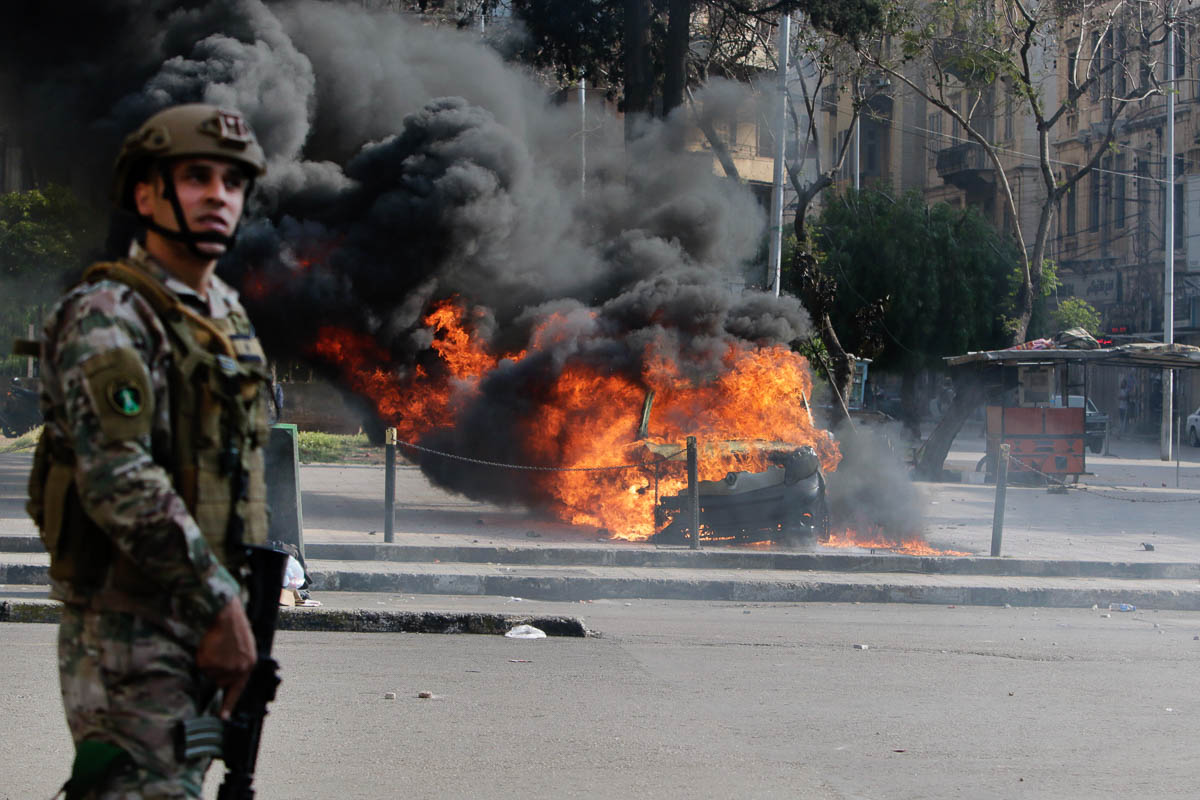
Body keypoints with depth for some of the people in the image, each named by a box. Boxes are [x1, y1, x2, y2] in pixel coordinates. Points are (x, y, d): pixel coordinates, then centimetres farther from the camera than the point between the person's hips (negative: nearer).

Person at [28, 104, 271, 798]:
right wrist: (221, 605, -22)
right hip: (127, 626, -9)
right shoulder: (107, 317, -14)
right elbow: (120, 482, -23)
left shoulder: (228, 315, 15)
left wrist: (239, 606, 16)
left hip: (201, 627, 9)